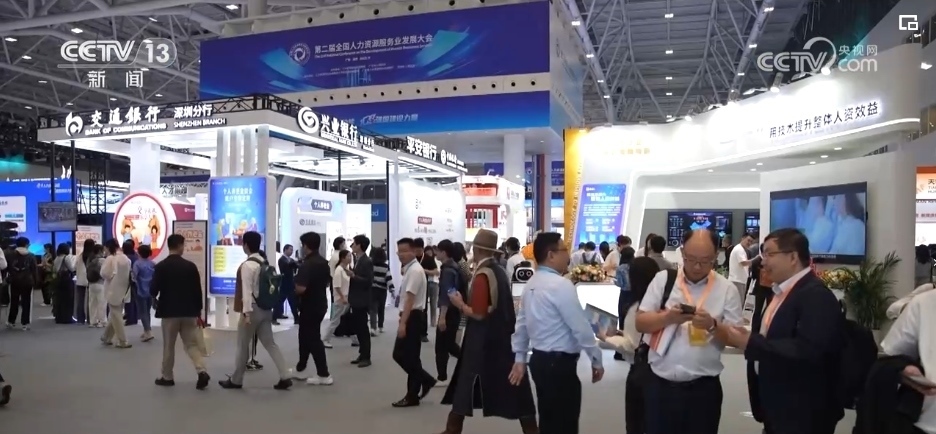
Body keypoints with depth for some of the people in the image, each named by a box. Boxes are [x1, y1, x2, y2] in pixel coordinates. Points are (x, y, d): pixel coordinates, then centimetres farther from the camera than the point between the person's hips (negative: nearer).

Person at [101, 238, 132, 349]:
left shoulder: (110, 258, -14)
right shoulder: (126, 258, 3)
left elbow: (104, 274, -13)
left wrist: (104, 264, 3)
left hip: (114, 291, -5)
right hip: (123, 291, 5)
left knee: (116, 316, 2)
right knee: (115, 315, 17)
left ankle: (122, 341, 3)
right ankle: (107, 337, 27)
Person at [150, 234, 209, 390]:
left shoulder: (160, 266, -8)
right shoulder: (191, 266, -2)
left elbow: (153, 290, -10)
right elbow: (198, 291, 0)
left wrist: (155, 299, 15)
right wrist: (198, 312, 9)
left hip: (169, 312, -2)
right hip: (189, 312, 2)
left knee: (168, 345, 11)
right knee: (192, 343, 7)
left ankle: (167, 377, 20)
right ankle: (202, 372, -9)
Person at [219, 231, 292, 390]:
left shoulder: (247, 265, -14)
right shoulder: (265, 263, 9)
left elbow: (247, 290, -19)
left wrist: (246, 313, -20)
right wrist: (270, 306, 16)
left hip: (253, 309, -7)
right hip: (266, 308, 7)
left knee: (243, 345, 8)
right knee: (270, 343, 8)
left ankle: (236, 380, 21)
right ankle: (285, 378, 1)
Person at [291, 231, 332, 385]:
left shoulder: (306, 265, -21)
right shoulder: (324, 262, 7)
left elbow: (301, 289, -29)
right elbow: (328, 283, 18)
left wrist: (295, 287, -7)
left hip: (310, 307, -9)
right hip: (321, 304, 9)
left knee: (313, 339, -1)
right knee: (305, 337, 20)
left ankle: (324, 375, 2)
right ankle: (300, 370, 31)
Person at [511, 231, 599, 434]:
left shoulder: (531, 284, 8)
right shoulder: (561, 285, -18)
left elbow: (522, 323, 12)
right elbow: (581, 327, -16)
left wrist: (520, 358, 19)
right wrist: (596, 360, -5)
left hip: (539, 359, 9)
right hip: (559, 363, -9)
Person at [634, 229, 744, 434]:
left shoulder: (726, 289, 0)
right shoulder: (663, 279, 2)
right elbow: (641, 323, 0)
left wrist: (712, 325, -19)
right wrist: (667, 317, -17)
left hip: (704, 388, -1)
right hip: (660, 384, 1)